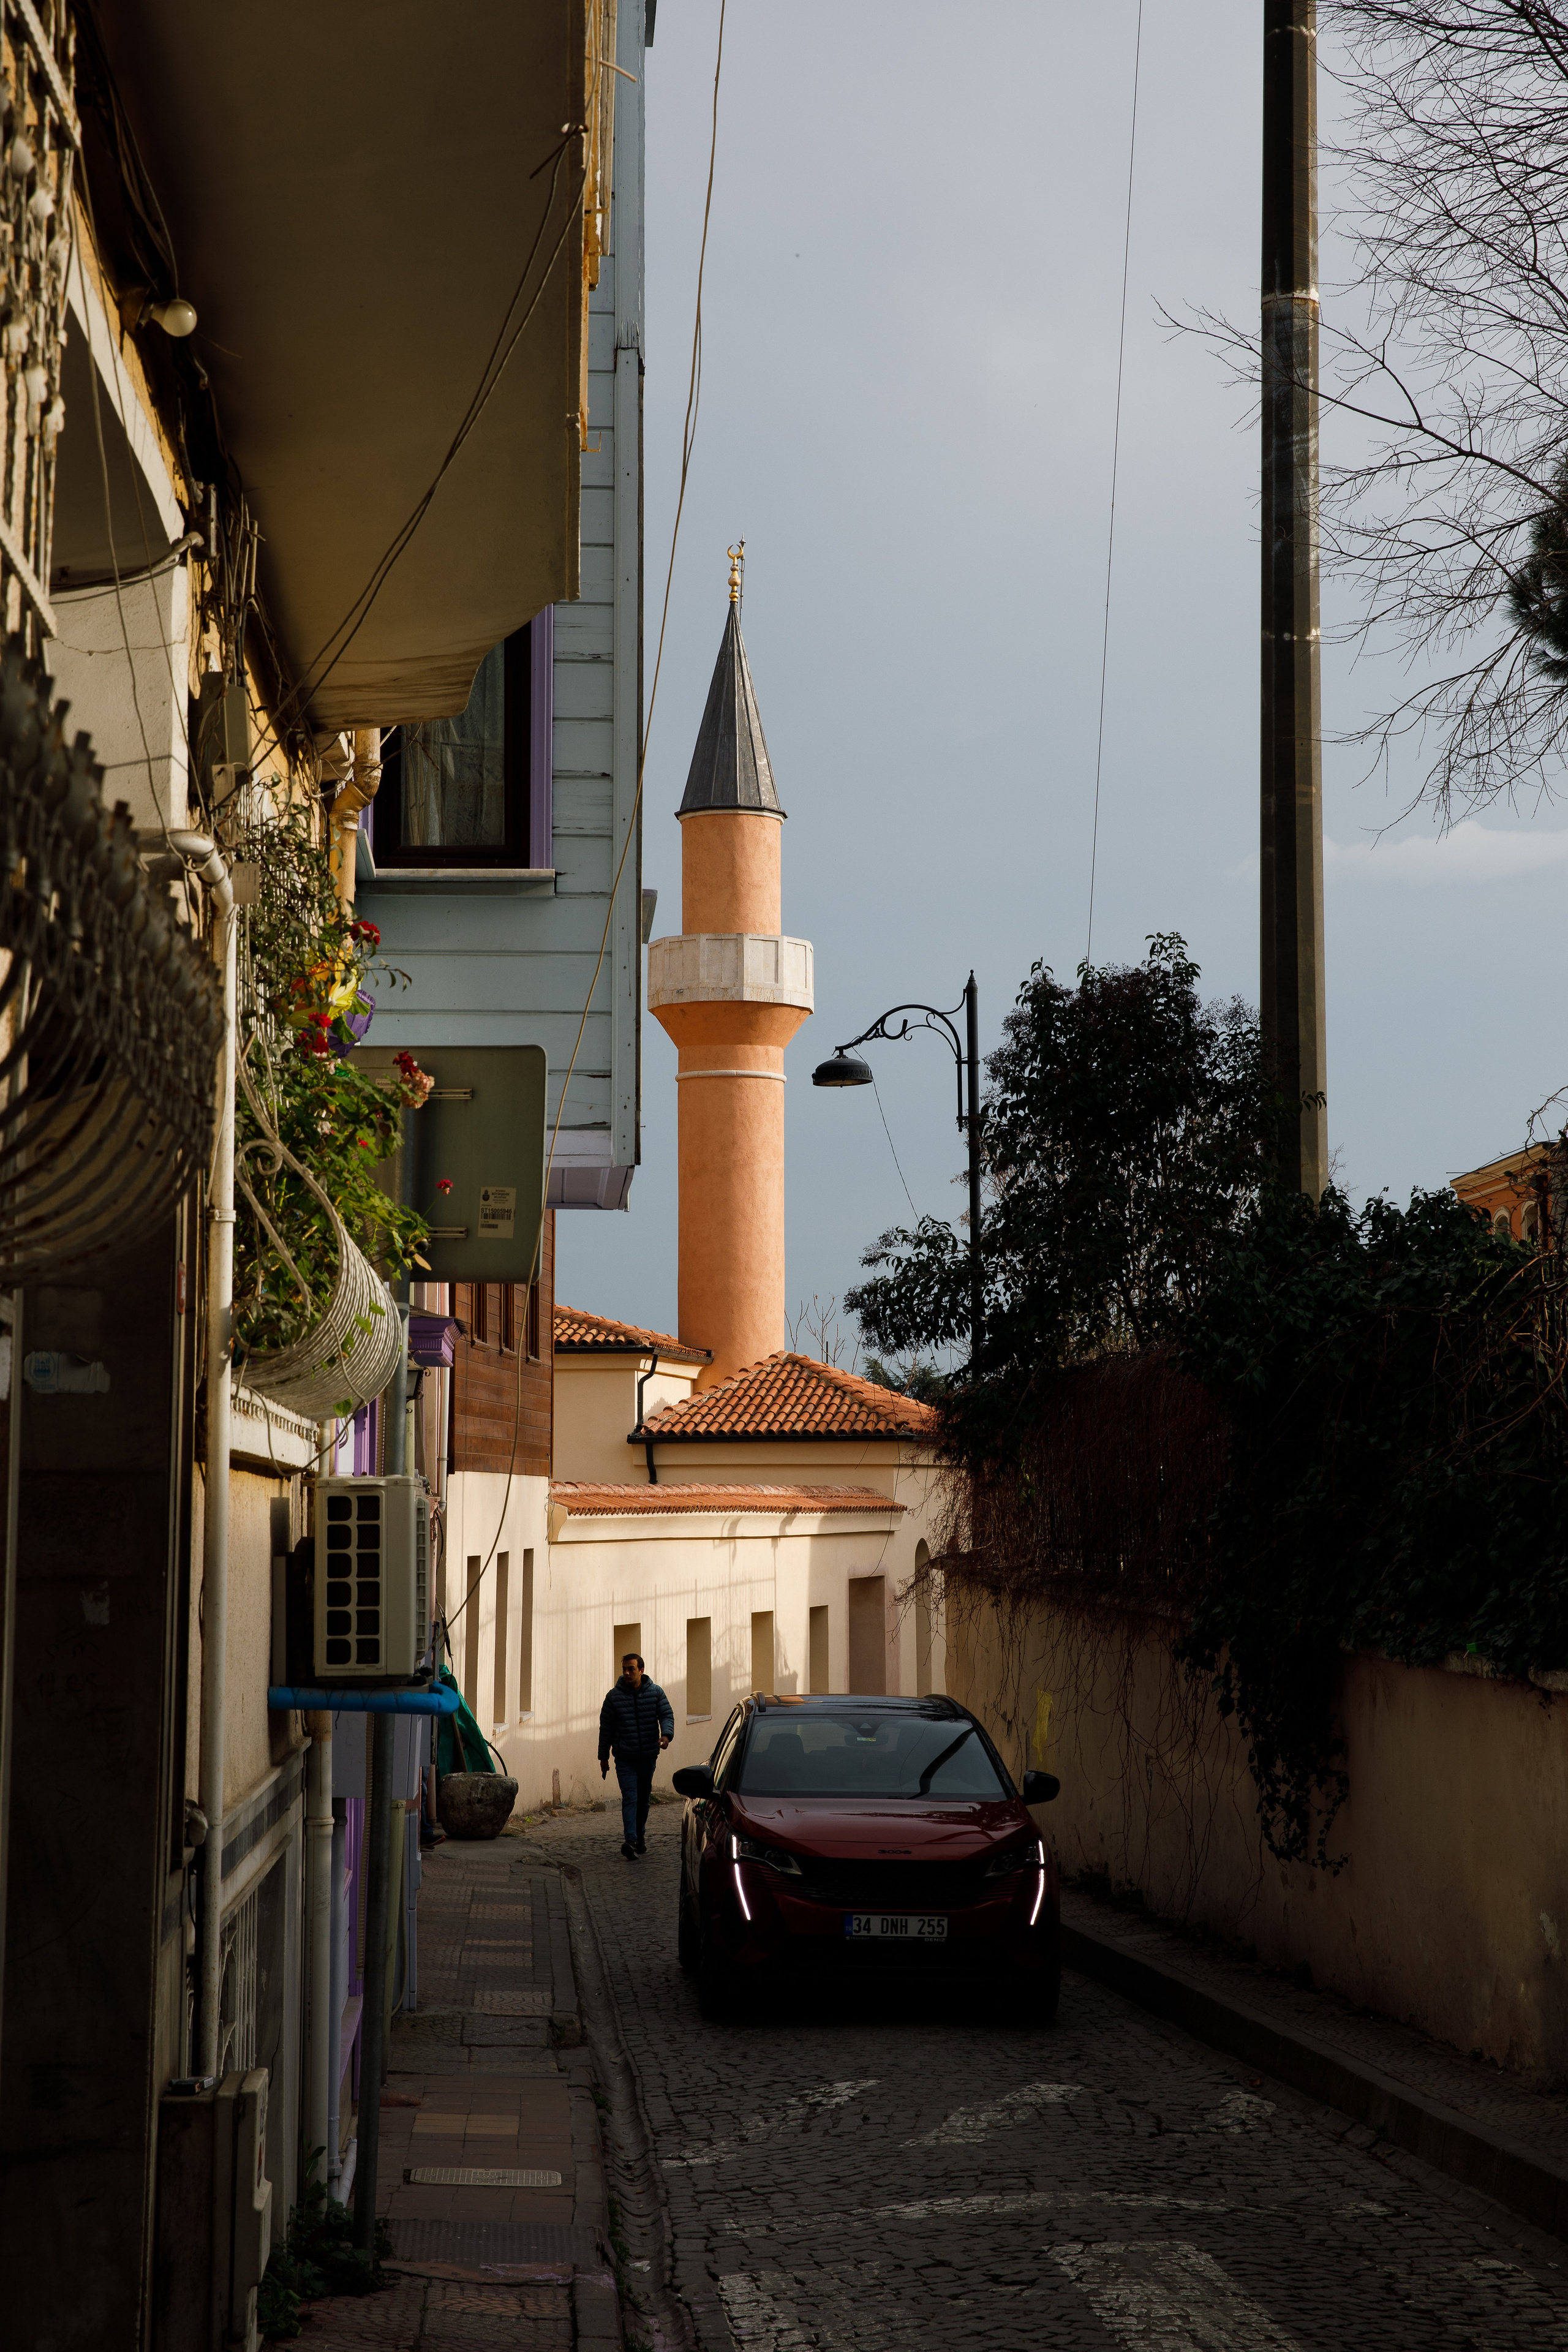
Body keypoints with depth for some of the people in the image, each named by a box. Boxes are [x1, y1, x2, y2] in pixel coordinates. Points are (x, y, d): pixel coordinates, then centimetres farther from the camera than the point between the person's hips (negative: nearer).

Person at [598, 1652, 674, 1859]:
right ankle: (631, 1840, -24)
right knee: (630, 1798, -15)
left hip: (648, 1756, 2)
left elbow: (667, 1714, -3)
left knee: (644, 1799, 14)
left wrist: (666, 1734, -26)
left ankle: (640, 1837, 29)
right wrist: (603, 1757, 5)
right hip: (625, 1758, -2)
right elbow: (606, 1727, 4)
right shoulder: (614, 1696, -1)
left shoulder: (655, 1692, 1)